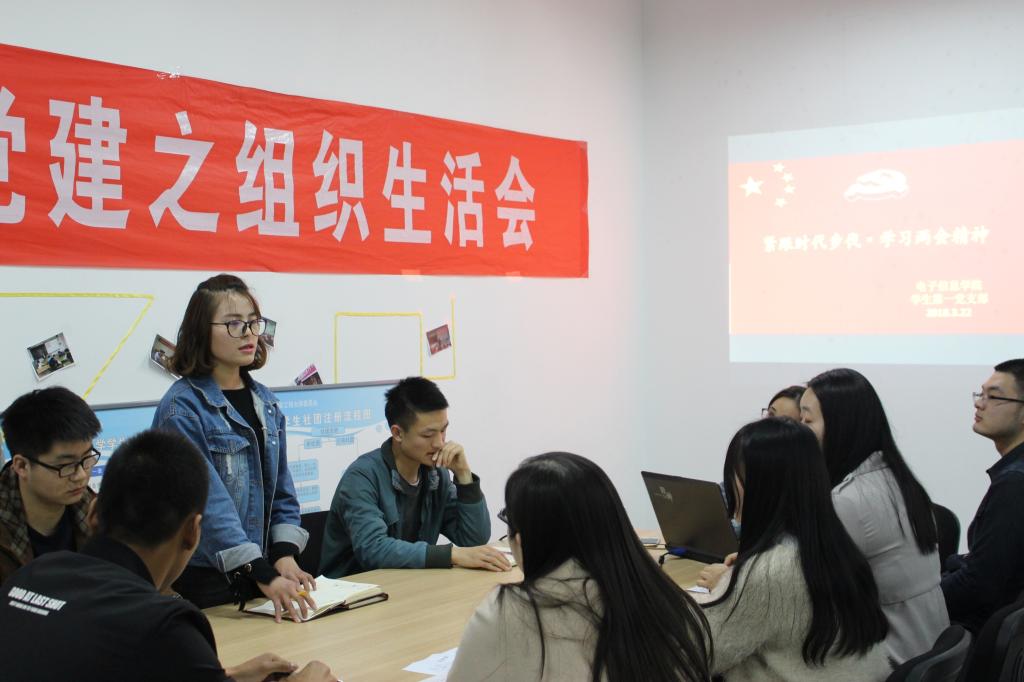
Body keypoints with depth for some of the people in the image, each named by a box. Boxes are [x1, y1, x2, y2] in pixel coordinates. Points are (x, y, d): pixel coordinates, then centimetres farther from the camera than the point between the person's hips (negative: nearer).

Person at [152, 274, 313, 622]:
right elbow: (208, 499, -22)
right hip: (205, 579, -6)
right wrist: (264, 575, -27)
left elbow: (280, 487, 9)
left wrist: (284, 555, -6)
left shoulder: (265, 401, 7)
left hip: (263, 570, 6)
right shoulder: (182, 407, -15)